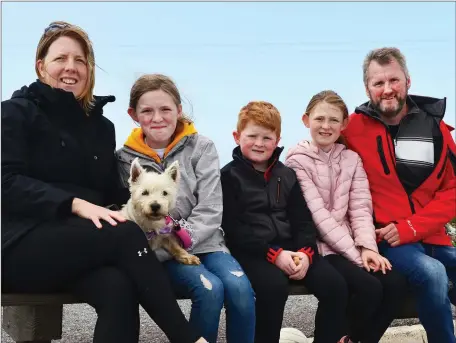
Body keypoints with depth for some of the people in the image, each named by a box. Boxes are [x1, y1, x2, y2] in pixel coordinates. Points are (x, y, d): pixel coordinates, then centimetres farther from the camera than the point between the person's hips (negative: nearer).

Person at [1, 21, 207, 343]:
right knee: (125, 234, -31)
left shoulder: (101, 125, 20)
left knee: (118, 289, -32)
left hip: (81, 247, 5)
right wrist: (75, 204, -24)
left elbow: (112, 190, 17)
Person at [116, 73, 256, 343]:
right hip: (160, 253, -1)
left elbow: (210, 211, -6)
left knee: (239, 286, -27)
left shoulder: (201, 148, 1)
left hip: (205, 242, 1)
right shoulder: (126, 159, 2)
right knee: (210, 288, -29)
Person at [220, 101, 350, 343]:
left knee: (335, 284, -14)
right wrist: (273, 254, -17)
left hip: (290, 248, 5)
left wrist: (305, 252, -9)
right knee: (275, 285, -33)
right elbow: (232, 229, -9)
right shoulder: (229, 176, -1)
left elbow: (303, 220, 12)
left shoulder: (287, 175, 16)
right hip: (251, 251, -5)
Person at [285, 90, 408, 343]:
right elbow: (317, 214, -14)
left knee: (396, 284, -15)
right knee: (369, 288, -24)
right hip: (318, 246, -5)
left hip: (349, 244, 5)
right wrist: (355, 254, -19)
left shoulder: (352, 159, 11)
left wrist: (367, 247, -16)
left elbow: (360, 208, 2)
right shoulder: (298, 160, -6)